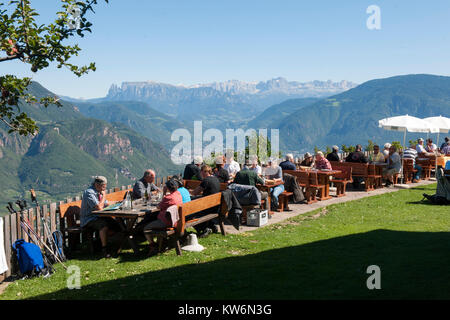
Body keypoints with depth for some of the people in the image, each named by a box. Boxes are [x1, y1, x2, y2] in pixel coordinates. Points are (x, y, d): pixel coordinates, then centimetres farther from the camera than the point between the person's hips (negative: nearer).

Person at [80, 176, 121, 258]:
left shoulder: (99, 192, 12)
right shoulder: (89, 192, -17)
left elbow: (106, 203, 24)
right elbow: (99, 207, -26)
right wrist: (104, 196, -12)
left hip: (98, 217, 9)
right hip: (88, 220, -9)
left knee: (116, 226, -10)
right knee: (104, 225, -35)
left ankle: (102, 240, 2)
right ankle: (104, 248, -24)